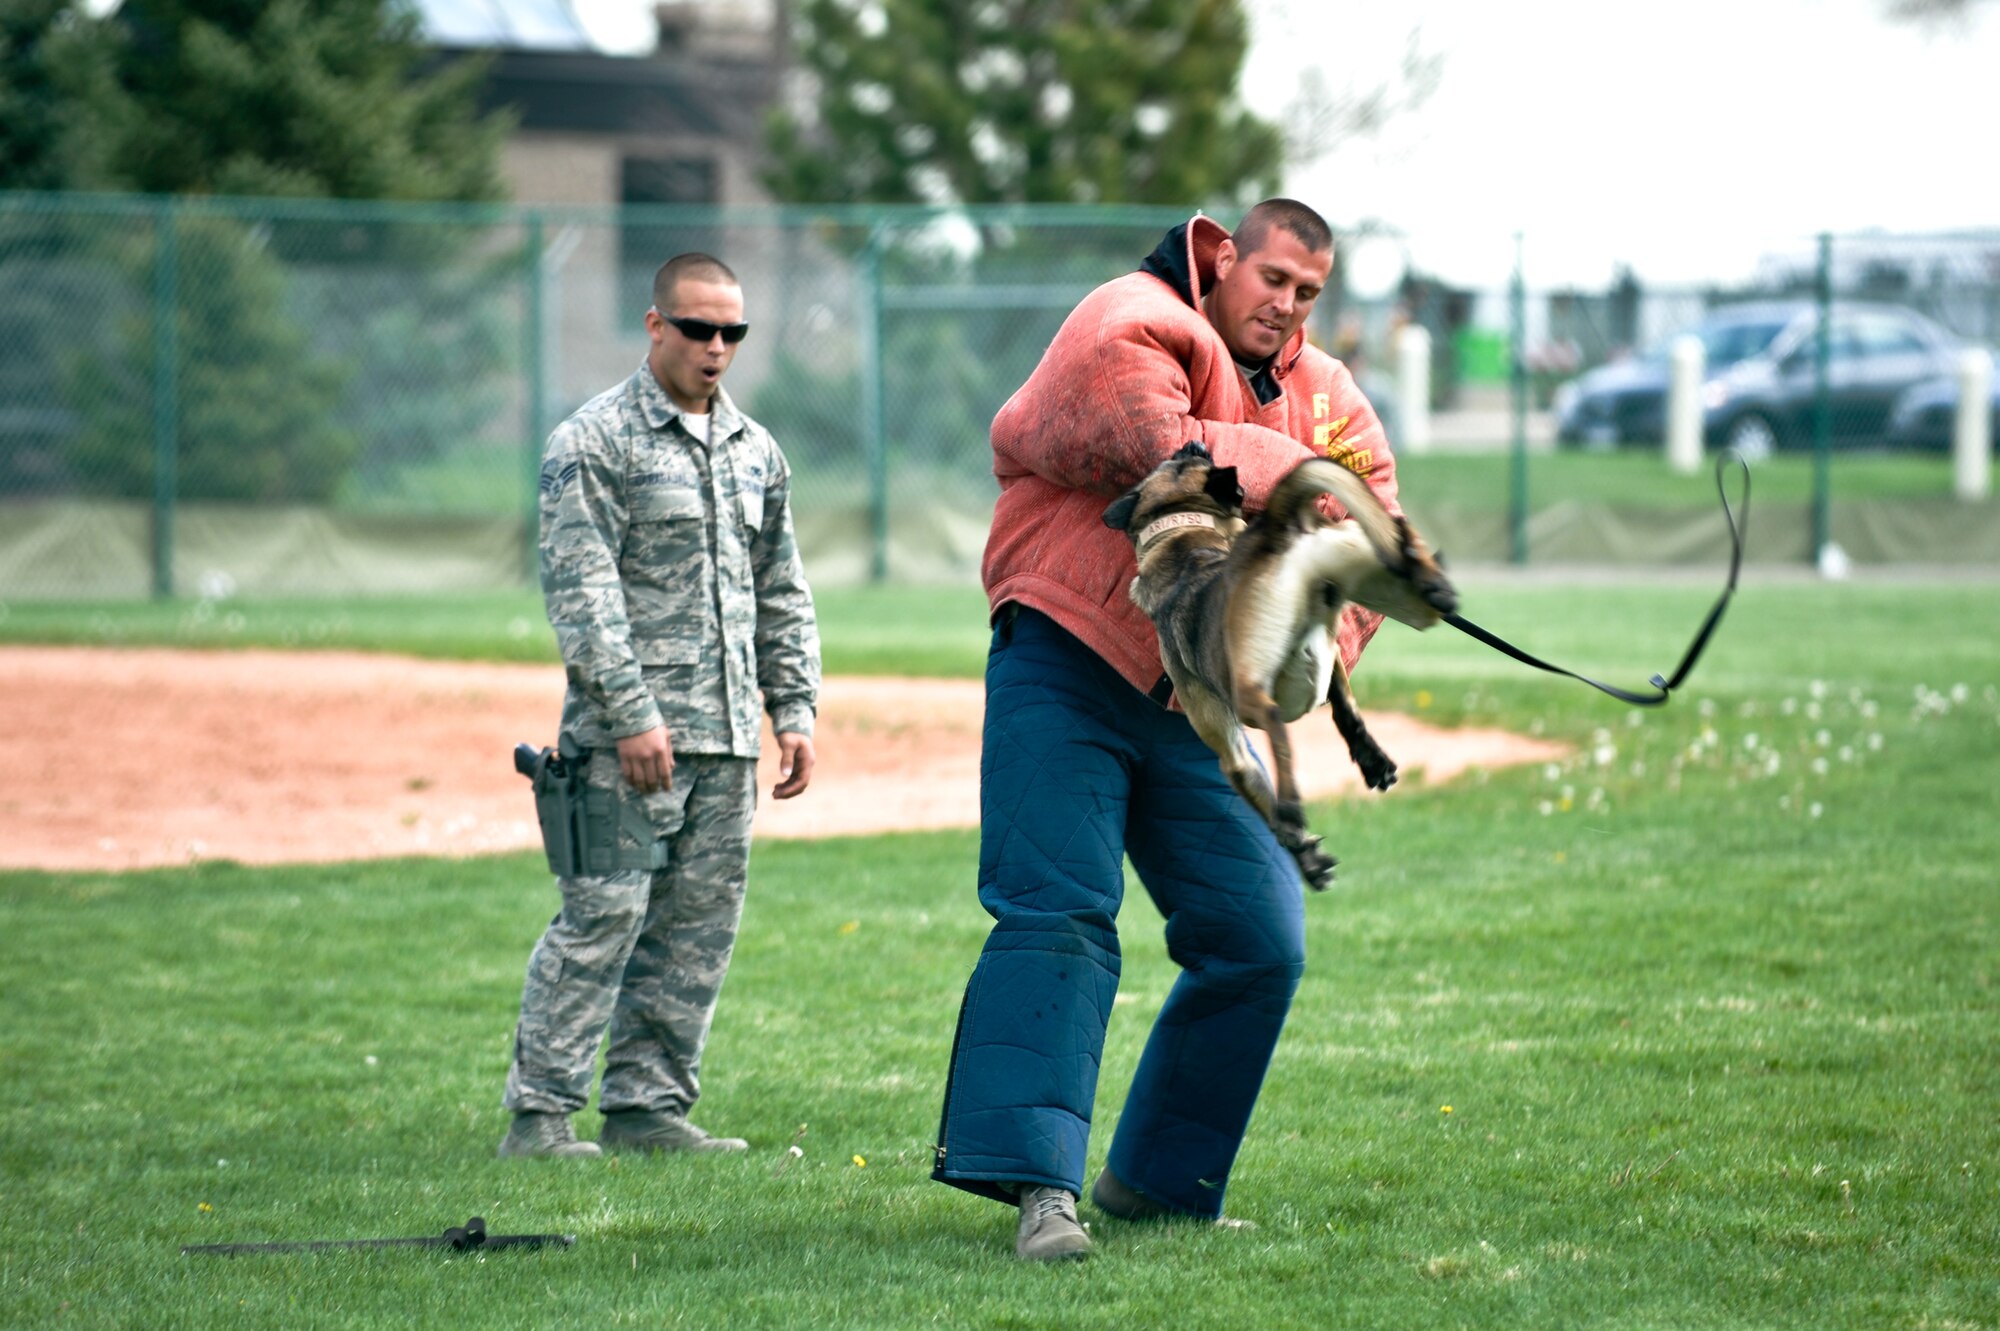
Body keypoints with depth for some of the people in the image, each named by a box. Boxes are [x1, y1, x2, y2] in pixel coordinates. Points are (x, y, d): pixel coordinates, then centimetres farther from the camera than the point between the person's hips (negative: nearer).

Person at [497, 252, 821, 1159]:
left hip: (728, 737, 7)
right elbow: (582, 590, -11)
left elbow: (782, 596, 21)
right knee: (602, 919, -10)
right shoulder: (594, 441, -4)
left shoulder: (756, 451, 16)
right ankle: (538, 1114, -6)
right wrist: (631, 715, -17)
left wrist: (795, 710, 12)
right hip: (629, 737, -6)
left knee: (698, 929, 6)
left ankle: (648, 1104, 13)